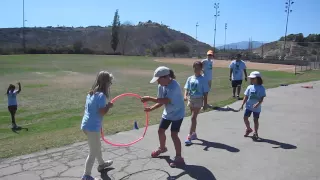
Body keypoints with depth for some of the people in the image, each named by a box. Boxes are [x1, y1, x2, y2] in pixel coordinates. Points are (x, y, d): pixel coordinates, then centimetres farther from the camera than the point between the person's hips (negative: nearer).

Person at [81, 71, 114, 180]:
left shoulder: (91, 93, 8)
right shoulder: (101, 95, -19)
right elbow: (102, 112, -23)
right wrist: (108, 106, -7)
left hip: (86, 125, 10)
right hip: (92, 127, -10)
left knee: (97, 146, 28)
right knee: (93, 153, 4)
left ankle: (101, 164, 48)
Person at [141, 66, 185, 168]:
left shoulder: (174, 86, -31)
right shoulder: (161, 86, -6)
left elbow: (166, 100, -40)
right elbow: (161, 102, -2)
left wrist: (150, 98, -41)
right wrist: (151, 108, -17)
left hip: (177, 114, -8)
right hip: (167, 113, 8)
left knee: (174, 134, -11)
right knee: (160, 131, 16)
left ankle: (179, 158, 5)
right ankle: (162, 148, 43)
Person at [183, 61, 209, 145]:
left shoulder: (203, 80, -8)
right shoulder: (190, 78, 4)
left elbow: (205, 93, -6)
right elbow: (187, 89, 3)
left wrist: (205, 104, -7)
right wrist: (185, 96, -18)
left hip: (198, 100, -5)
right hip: (191, 99, 5)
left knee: (193, 117, -9)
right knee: (193, 117, 16)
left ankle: (189, 136, -7)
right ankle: (194, 133, 30)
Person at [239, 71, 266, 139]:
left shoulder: (261, 88, -9)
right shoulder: (249, 87, 2)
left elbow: (262, 98, -14)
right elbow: (246, 97, 6)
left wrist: (258, 104, -30)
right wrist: (242, 105, 0)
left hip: (256, 107, -3)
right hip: (248, 106, 4)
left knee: (256, 120, 6)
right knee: (245, 118, 0)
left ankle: (255, 133, 24)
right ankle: (248, 129, 26)